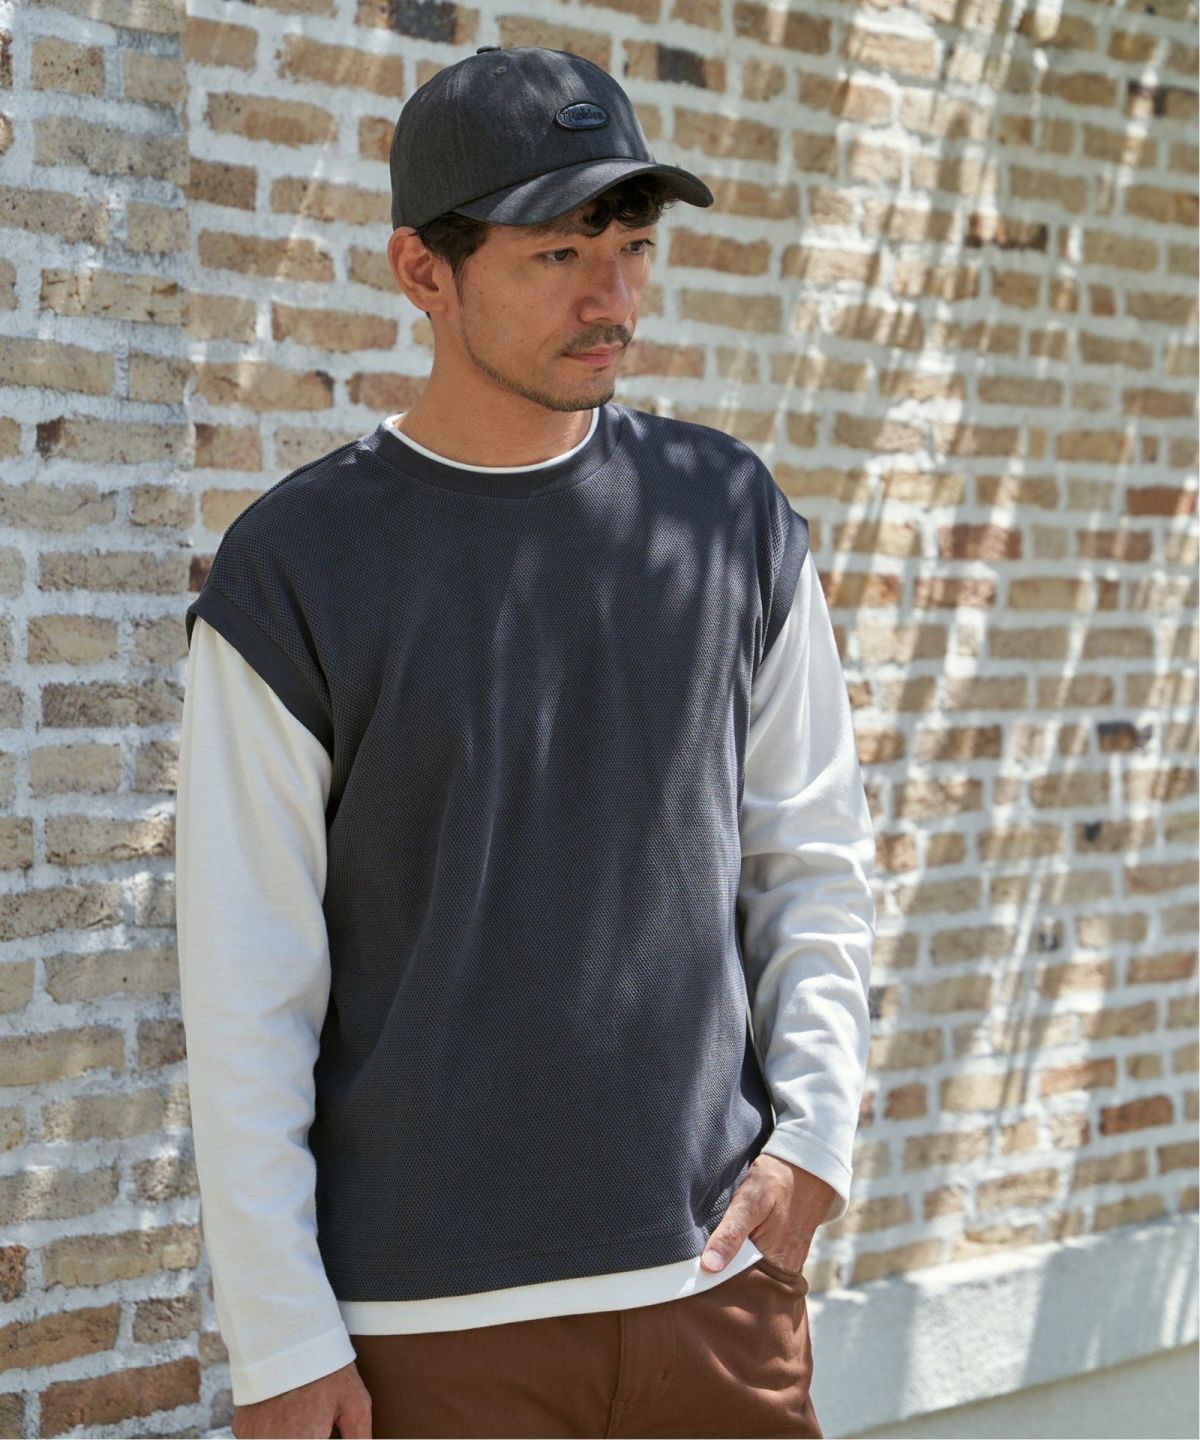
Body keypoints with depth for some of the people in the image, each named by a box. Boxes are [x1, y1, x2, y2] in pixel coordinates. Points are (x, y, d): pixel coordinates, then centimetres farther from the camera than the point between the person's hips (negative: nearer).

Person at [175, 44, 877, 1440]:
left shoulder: (731, 516, 6)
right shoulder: (294, 567, -5)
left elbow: (814, 856, 12)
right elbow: (244, 988, -5)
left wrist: (811, 1131, -2)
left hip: (722, 1274, 3)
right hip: (429, 1315, -3)